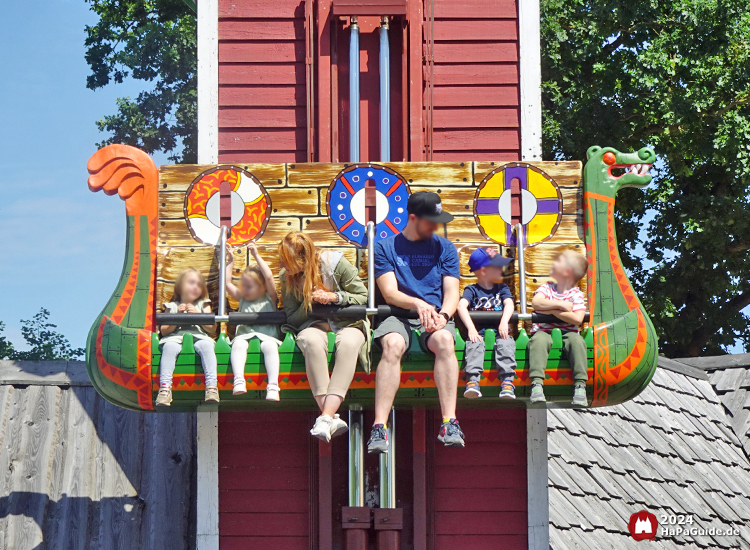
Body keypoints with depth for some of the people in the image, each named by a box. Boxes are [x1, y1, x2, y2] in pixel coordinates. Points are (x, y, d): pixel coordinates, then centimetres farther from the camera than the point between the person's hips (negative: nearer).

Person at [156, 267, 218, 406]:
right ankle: (165, 388, -45)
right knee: (169, 346, -37)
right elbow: (164, 331, 11)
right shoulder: (171, 306, 20)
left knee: (206, 345, -36)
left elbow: (212, 328, 12)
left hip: (198, 336, 1)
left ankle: (212, 387, -45)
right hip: (175, 337, 0)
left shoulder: (203, 305, 23)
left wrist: (197, 315, 1)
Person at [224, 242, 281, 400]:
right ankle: (238, 380, -47)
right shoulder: (243, 299, 25)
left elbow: (269, 277, -1)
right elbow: (227, 283, 24)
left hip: (267, 336, -3)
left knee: (269, 345, -36)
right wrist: (230, 262, 22)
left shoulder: (270, 299, 12)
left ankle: (273, 385, -44)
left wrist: (257, 256, 1)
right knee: (238, 344, -33)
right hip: (244, 336, 3)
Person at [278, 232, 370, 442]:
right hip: (313, 325, 1)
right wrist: (310, 302, -14)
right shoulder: (286, 277, -1)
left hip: (348, 323, -1)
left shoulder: (335, 263, -8)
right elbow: (292, 318, 4)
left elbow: (363, 298, -2)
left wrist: (335, 297, -17)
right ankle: (332, 418, -43)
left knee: (348, 342, -39)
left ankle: (326, 417, -45)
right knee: (311, 341, -38)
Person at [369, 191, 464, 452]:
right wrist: (417, 303, -22)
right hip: (398, 317, -1)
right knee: (392, 344, -36)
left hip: (436, 318, 1)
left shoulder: (444, 248, 17)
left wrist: (442, 315, -15)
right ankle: (379, 428, -44)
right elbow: (390, 293, -2)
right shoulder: (385, 247, 10)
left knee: (444, 340, -35)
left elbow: (452, 292, 7)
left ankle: (450, 424, -43)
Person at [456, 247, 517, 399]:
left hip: (499, 331, 2)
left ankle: (507, 381, -39)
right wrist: (471, 328, -26)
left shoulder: (502, 288, 19)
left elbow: (509, 303, 0)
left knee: (506, 344, -30)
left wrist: (504, 321, -22)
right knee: (474, 344, -33)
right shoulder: (472, 290, 9)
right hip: (479, 332, -2)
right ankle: (472, 380, -46)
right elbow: (461, 305, -9)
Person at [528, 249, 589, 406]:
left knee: (577, 340, -33)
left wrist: (553, 311, -13)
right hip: (544, 331, 1)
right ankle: (536, 384, -43)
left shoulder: (576, 294, 3)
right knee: (539, 340, -33)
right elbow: (536, 303, -10)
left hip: (567, 333, -1)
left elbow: (577, 319, -13)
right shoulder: (547, 287, 11)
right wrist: (561, 305, -14)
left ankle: (580, 386, -32)